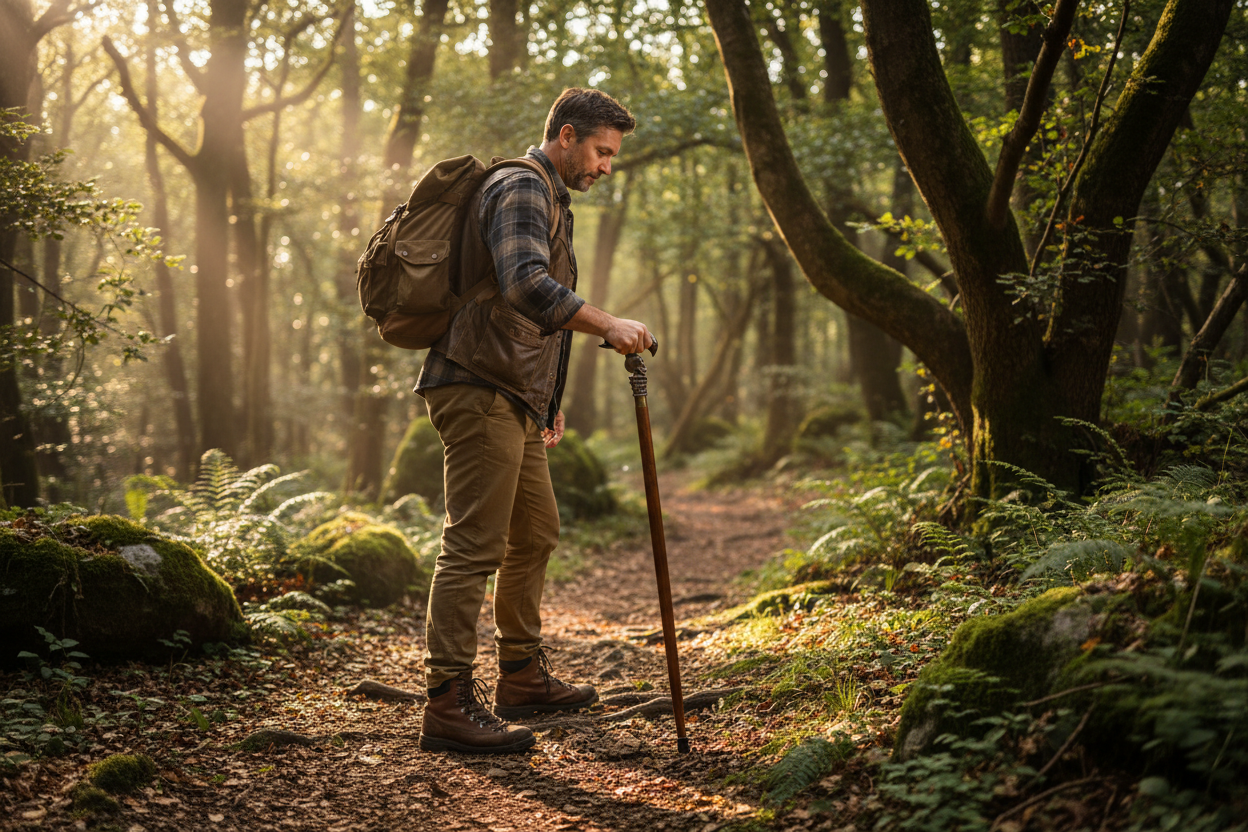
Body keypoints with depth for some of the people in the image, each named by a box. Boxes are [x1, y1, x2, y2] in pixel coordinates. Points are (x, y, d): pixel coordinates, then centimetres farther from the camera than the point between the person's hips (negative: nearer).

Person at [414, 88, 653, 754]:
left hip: (512, 399, 11)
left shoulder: (548, 197, 25)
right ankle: (449, 704, -12)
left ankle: (523, 676, 28)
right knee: (474, 545, -13)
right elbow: (525, 286, -28)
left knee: (535, 535, 17)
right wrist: (608, 326, -30)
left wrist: (546, 397, 29)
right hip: (480, 392, -11)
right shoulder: (522, 188, -9)